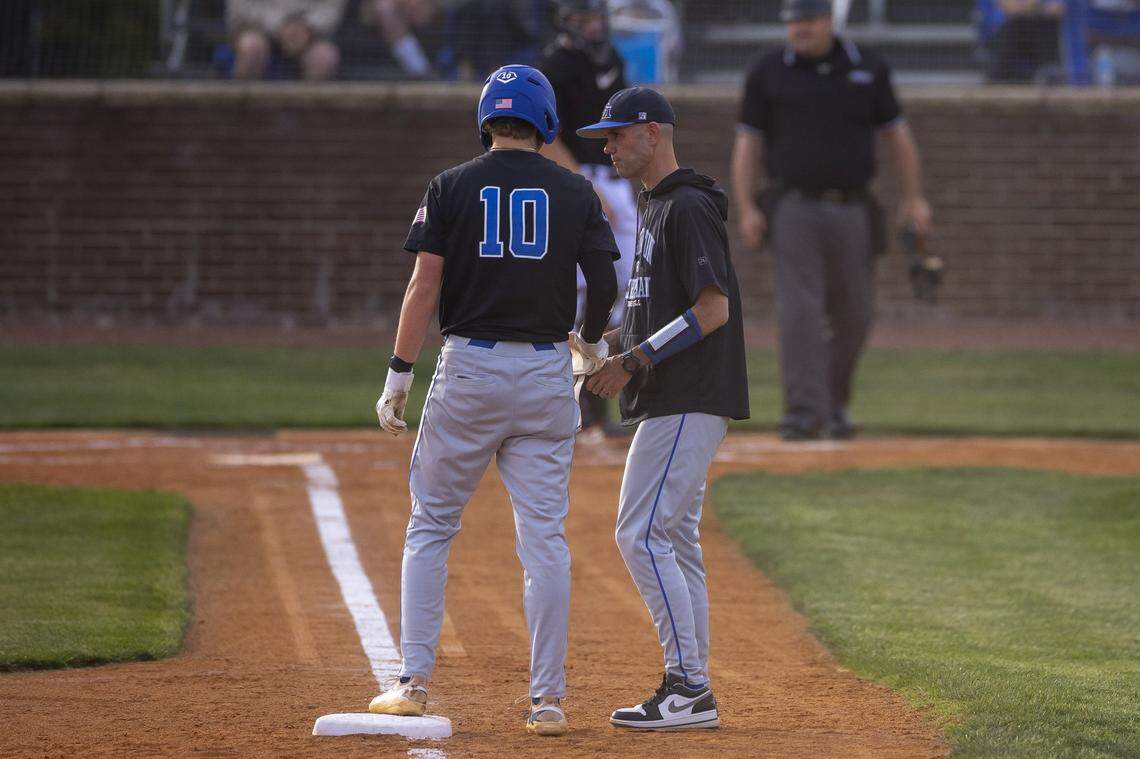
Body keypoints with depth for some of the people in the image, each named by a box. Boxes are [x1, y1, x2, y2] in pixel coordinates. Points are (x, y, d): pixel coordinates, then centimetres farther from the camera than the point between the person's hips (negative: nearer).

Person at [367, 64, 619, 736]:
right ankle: (548, 699, 1)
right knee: (545, 538, 3)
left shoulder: (453, 188, -1)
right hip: (548, 372, 1)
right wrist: (591, 342, 23)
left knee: (432, 526, 9)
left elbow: (425, 285, -7)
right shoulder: (576, 192, 3)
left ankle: (414, 682, 5)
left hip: (470, 368, -1)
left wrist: (399, 375, -4)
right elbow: (605, 284, 3)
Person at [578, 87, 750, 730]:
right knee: (673, 539, 11)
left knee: (642, 534, -13)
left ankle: (689, 687, -12)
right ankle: (692, 693, 13)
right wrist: (617, 344, 12)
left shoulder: (690, 207, -13)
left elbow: (713, 309, -20)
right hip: (672, 400, 11)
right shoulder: (656, 206, 19)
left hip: (688, 401, -11)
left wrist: (636, 359, -20)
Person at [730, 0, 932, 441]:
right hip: (794, 210, -2)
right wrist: (746, 209, -7)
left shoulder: (867, 69, 7)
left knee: (853, 317, 6)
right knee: (799, 311, -12)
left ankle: (834, 403, 25)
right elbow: (748, 142, 3)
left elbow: (895, 134, 13)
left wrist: (913, 198, 7)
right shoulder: (768, 73, 3)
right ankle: (804, 410, -14)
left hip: (852, 211, 2)